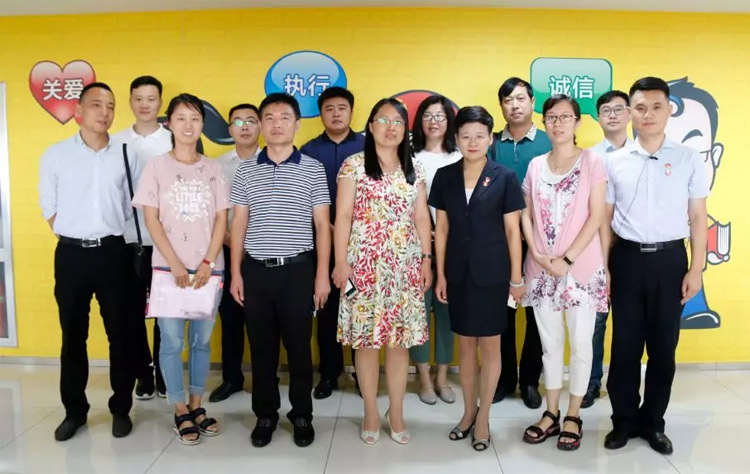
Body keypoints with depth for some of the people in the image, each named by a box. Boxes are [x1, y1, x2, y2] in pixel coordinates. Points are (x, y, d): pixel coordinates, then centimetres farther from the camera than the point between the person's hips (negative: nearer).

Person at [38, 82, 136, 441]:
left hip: (113, 253, 0)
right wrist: (74, 240, 2)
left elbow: (131, 207, 7)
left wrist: (108, 238, 4)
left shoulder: (126, 154, 2)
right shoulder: (55, 154, 1)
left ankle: (121, 408, 20)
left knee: (120, 333, 6)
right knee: (73, 335, 10)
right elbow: (48, 208, 6)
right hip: (71, 254, 0)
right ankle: (74, 409, 25)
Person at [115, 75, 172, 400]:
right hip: (128, 238, 2)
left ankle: (164, 371, 20)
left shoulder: (175, 142, 1)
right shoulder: (116, 142, 6)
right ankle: (143, 371, 23)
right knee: (133, 310, 9)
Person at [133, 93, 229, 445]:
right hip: (169, 268, -1)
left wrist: (207, 264, -8)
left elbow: (221, 220, 3)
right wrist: (175, 265, -10)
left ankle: (196, 406, 23)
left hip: (208, 269, 2)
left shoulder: (213, 169, 6)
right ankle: (180, 412, 17)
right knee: (172, 341, 3)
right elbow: (151, 220, -2)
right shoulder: (156, 167, 2)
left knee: (201, 340, 9)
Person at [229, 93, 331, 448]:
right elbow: (239, 224, 8)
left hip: (298, 270, -2)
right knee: (262, 347, 10)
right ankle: (265, 414, 26)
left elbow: (322, 225, 1)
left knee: (299, 346, 7)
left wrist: (322, 274, -4)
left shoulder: (313, 169, 1)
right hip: (256, 270, 2)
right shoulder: (246, 170, 7)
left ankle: (302, 415, 24)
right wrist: (235, 272, 2)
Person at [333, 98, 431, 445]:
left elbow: (422, 219, 12)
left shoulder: (414, 171, 12)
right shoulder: (354, 165, 1)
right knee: (366, 339, 3)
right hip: (365, 264, -3)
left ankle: (396, 414, 21)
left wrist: (427, 260, 6)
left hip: (405, 266, 3)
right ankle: (371, 414, 19)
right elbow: (343, 216, -4)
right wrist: (340, 261, -10)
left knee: (401, 340, 6)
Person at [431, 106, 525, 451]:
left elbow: (512, 230, -2)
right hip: (458, 272, 2)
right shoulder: (445, 176, 3)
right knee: (465, 344, 13)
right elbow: (441, 228, 5)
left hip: (492, 272, -2)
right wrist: (440, 274, 3)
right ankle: (468, 411, 29)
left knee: (489, 345, 6)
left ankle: (483, 417, 22)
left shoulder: (505, 177, -3)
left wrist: (516, 277, -3)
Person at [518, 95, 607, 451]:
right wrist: (537, 255, -7)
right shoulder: (536, 165, 8)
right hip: (542, 268, 3)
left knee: (580, 343, 6)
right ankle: (551, 414, 24)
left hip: (581, 267, -3)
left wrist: (567, 259, -14)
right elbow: (527, 215, 7)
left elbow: (595, 217, -7)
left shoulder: (591, 162, -2)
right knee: (550, 343, 11)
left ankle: (573, 417, 21)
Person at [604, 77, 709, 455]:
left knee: (663, 346, 9)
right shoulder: (614, 162, 2)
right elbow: (606, 218, 6)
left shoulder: (689, 159, 1)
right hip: (627, 258, 0)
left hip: (670, 259, 0)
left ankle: (653, 422, 27)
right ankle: (624, 419, 25)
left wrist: (696, 269, -2)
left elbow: (698, 218, 3)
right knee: (625, 345, 8)